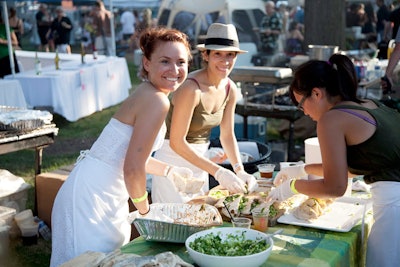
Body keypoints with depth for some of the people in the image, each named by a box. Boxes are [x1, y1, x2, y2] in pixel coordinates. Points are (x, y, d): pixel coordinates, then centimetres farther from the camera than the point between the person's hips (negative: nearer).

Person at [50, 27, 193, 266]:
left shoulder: (146, 94, 9)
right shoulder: (156, 101, -19)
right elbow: (132, 170, -21)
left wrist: (171, 171, 24)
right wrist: (146, 211, -5)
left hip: (109, 199, 10)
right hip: (91, 198, -10)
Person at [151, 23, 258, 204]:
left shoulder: (230, 89, -2)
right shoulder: (191, 88, -25)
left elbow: (227, 135, 6)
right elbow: (177, 142, -25)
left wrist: (240, 171, -9)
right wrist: (218, 172, -27)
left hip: (198, 160, 7)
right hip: (174, 160, -7)